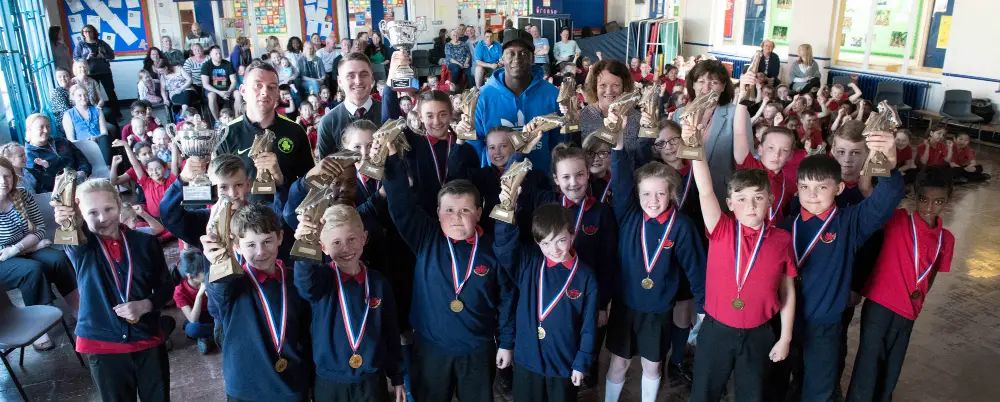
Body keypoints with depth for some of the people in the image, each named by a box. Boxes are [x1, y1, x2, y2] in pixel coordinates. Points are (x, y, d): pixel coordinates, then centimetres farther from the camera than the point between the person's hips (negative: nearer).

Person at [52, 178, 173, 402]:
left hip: (148, 340, 1)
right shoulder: (81, 247, -4)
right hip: (102, 345, 0)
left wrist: (144, 305, -16)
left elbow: (166, 287, 3)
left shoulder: (145, 242, -3)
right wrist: (69, 223, -51)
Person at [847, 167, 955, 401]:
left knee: (891, 372, 16)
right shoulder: (897, 220, -7)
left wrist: (919, 296, 0)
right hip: (879, 305, -5)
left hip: (907, 313, 5)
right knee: (868, 368, -2)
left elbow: (931, 273, 17)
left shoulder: (946, 239, 7)